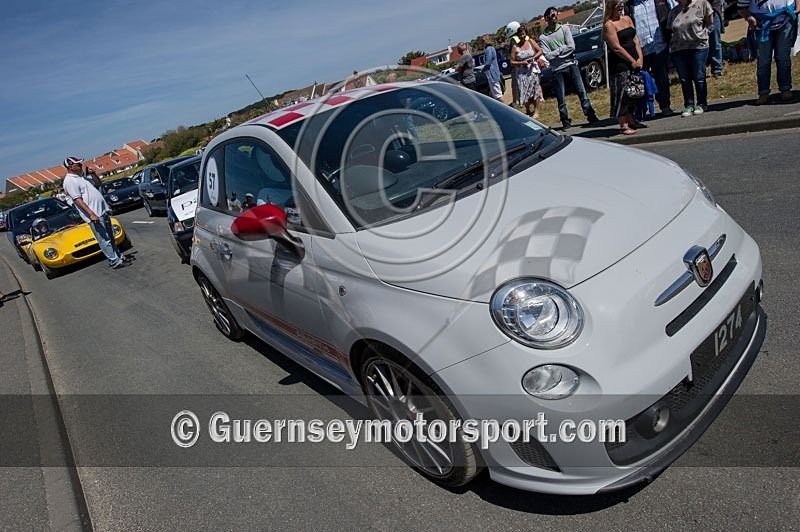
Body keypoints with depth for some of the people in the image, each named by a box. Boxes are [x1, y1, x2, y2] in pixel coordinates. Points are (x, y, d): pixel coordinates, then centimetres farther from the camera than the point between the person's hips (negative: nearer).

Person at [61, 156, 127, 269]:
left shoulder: (80, 177, 17)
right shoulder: (70, 181, -10)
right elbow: (78, 200, -18)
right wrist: (91, 214, -26)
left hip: (103, 211, 10)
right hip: (94, 215, -9)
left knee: (111, 237, 16)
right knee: (104, 240, -5)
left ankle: (118, 255, 25)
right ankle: (114, 261, -3)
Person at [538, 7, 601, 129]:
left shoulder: (564, 29, 6)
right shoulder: (543, 37, 1)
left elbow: (572, 46, -5)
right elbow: (547, 56, -10)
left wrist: (556, 51, -8)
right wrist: (562, 49, -8)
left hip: (571, 64, 2)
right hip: (557, 69, -1)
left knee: (582, 91, 1)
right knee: (560, 98, 1)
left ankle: (591, 115, 8)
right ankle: (565, 121, 13)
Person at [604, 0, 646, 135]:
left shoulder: (627, 19, 14)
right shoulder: (609, 25, -9)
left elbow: (635, 39, 11)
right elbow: (616, 48, -15)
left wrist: (640, 58, -1)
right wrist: (632, 61, -13)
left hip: (634, 62, 8)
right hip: (619, 65, -8)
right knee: (622, 93, -6)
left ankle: (631, 121, 22)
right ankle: (623, 126, -2)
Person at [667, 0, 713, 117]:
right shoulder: (674, 11, 10)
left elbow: (709, 22, 7)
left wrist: (699, 32, 4)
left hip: (698, 46, -3)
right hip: (678, 49, 3)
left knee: (699, 77, 1)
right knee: (684, 79, 3)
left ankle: (701, 104, 12)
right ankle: (689, 105, 11)